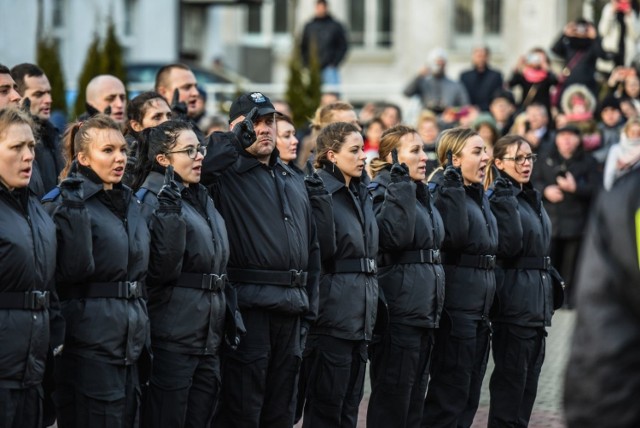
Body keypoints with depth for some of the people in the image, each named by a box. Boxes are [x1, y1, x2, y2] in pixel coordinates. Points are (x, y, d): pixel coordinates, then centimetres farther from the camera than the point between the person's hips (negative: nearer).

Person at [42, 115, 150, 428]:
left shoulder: (130, 202, 15)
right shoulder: (65, 202, -8)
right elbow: (72, 270, -22)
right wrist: (74, 210, -26)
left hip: (131, 341, 7)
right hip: (89, 341, -7)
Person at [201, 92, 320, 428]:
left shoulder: (293, 182, 19)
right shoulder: (226, 174, -2)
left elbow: (311, 248, 21)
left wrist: (309, 308, 15)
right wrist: (237, 140, -21)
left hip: (291, 308, 7)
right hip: (248, 305, -7)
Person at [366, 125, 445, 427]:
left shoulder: (421, 193, 18)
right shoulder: (381, 191, -9)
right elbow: (395, 236, -27)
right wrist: (401, 184, -24)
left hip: (426, 310, 9)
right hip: (398, 309, -9)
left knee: (414, 400, 10)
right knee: (391, 401, -6)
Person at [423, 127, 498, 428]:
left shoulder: (479, 195, 17)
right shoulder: (442, 191, -10)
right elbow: (454, 237, -27)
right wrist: (454, 188, -25)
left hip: (479, 308, 9)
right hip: (456, 305, -9)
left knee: (470, 397, 11)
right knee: (450, 394, -6)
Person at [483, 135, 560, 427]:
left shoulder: (532, 199, 16)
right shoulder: (499, 200, -10)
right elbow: (510, 245, -24)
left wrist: (552, 280, 22)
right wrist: (506, 199, -24)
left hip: (537, 303, 9)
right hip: (514, 301, -9)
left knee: (529, 381, 10)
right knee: (511, 381, -6)